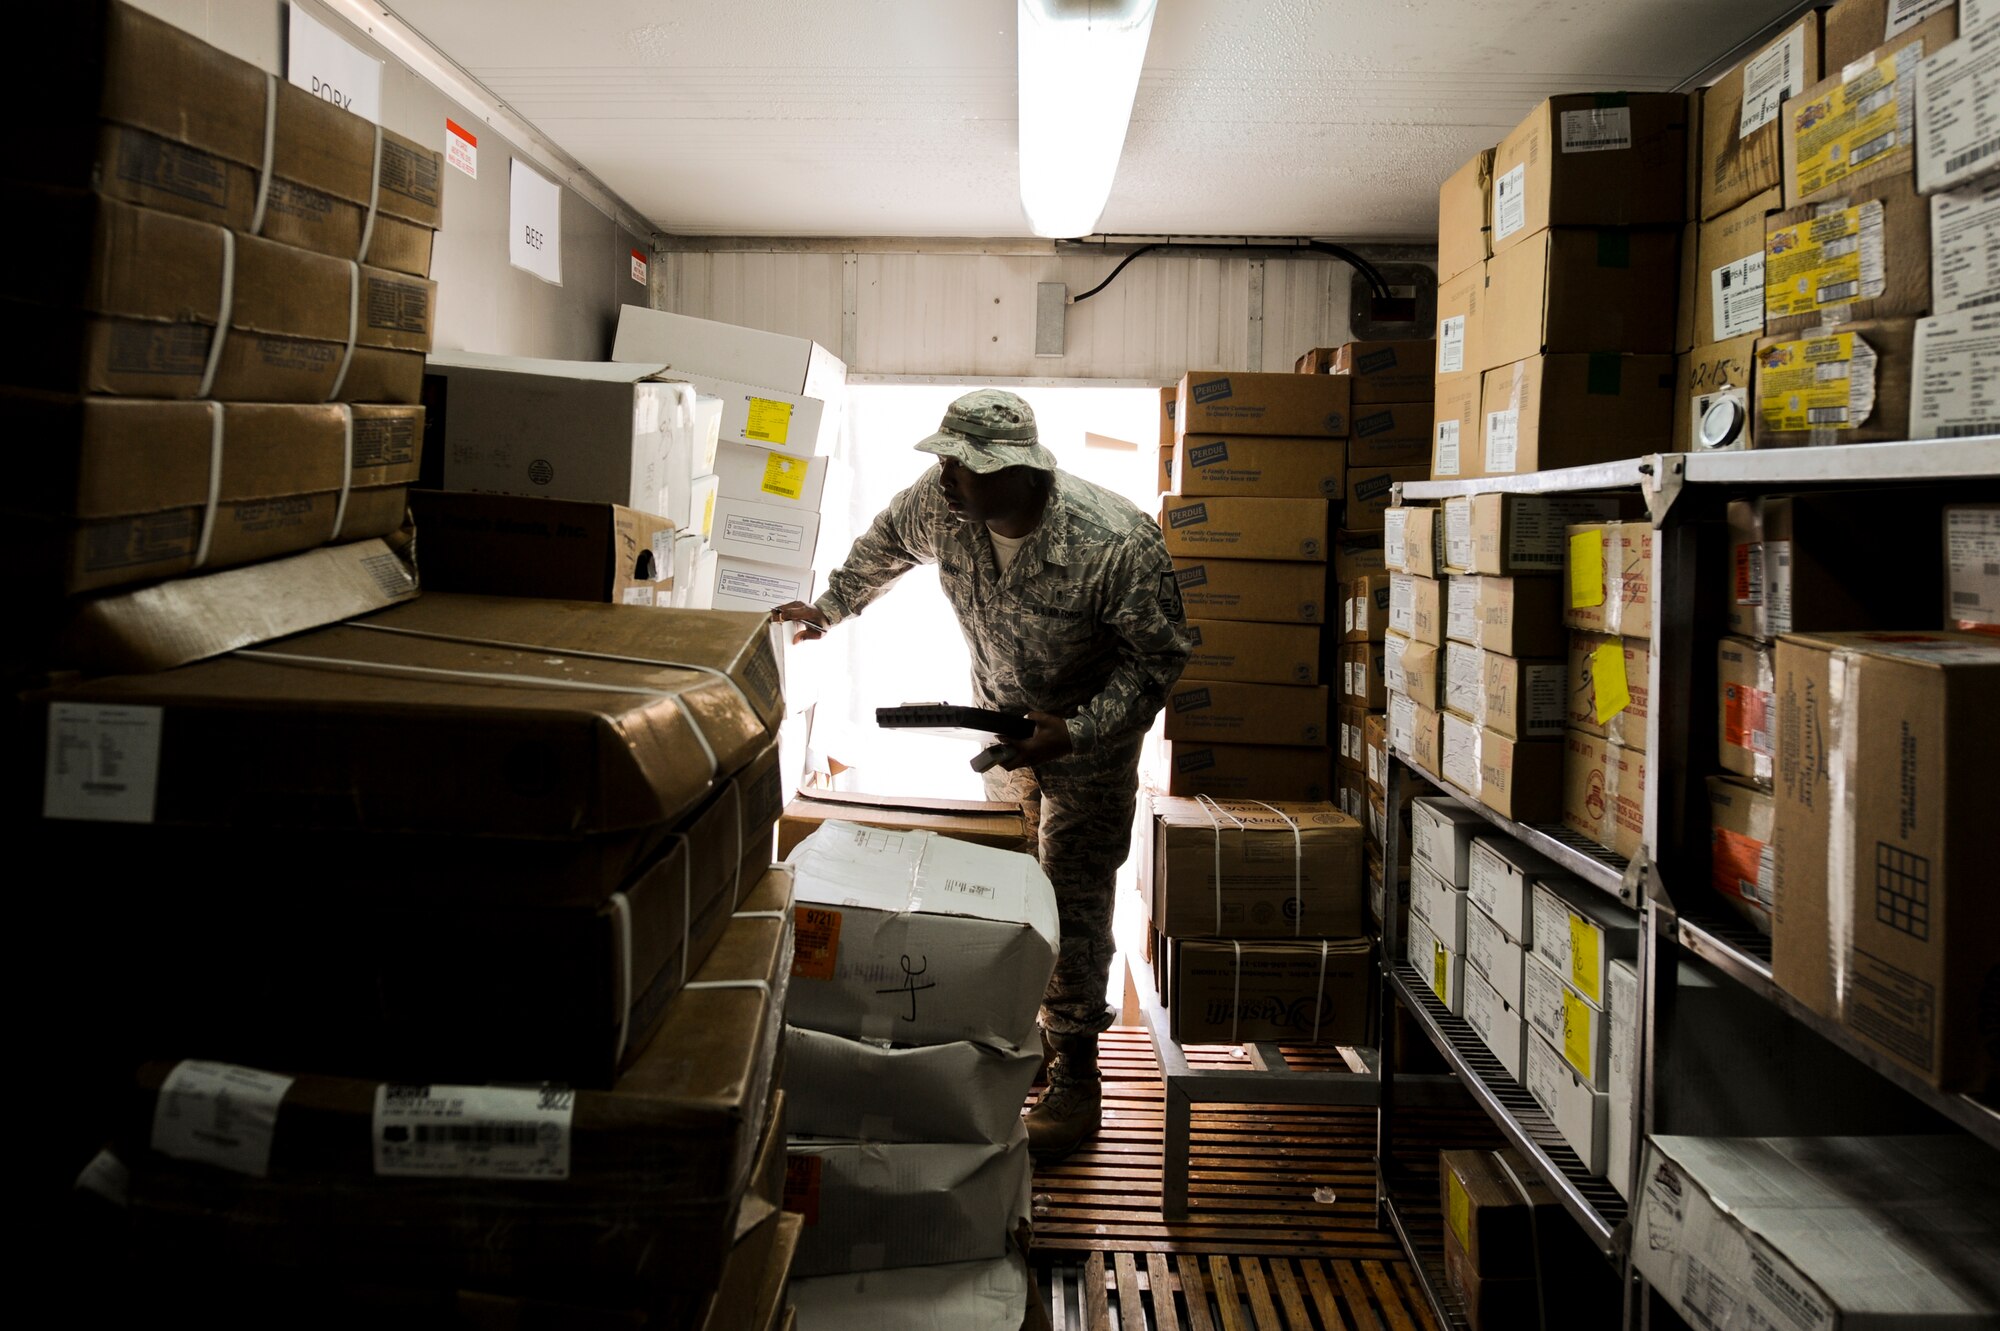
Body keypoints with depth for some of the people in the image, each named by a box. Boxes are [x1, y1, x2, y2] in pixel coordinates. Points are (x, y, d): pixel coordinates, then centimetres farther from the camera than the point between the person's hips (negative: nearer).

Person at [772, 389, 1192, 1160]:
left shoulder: (1117, 543, -34)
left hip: (1093, 728, -5)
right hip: (1000, 716, 5)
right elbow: (884, 544, 6)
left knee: (1072, 896, -7)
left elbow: (1158, 657, -23)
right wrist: (830, 609, 7)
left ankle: (1076, 1077, 6)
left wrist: (1076, 732, -33)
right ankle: (1025, 1034, 29)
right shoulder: (938, 505, -19)